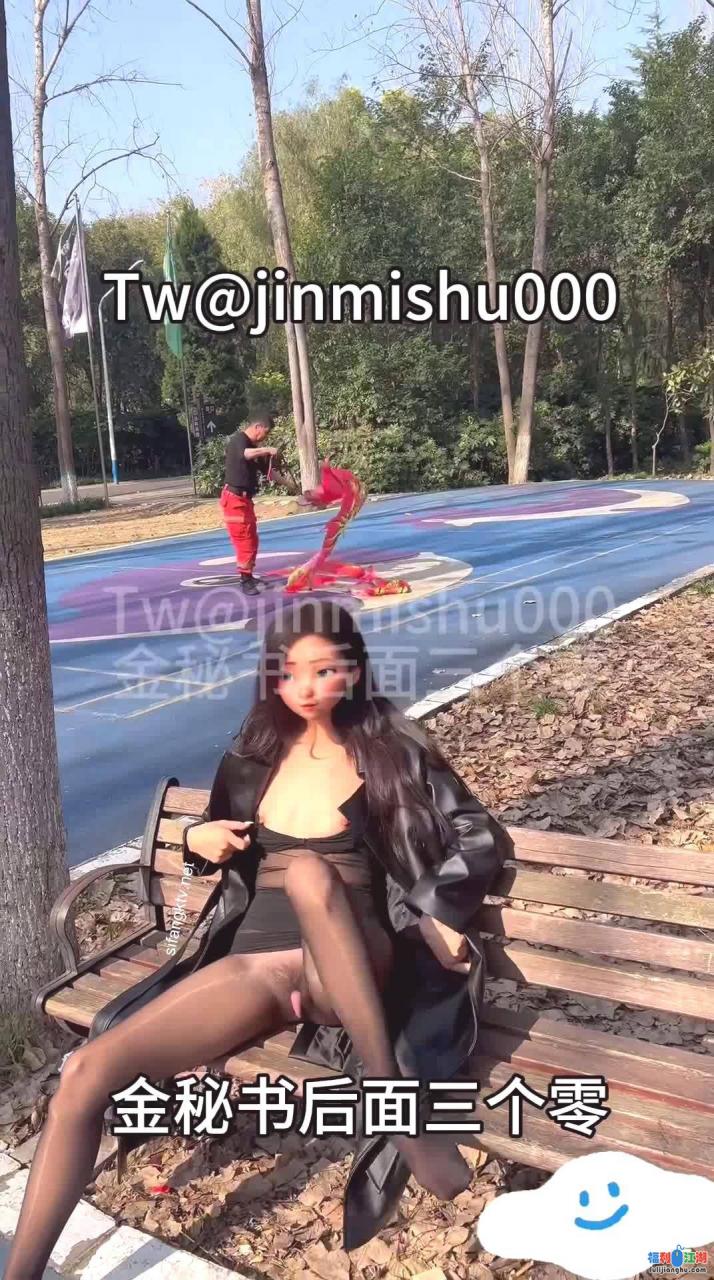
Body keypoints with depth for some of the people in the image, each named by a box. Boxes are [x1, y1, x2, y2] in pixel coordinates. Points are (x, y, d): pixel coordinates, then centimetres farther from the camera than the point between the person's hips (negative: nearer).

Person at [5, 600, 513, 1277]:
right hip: (253, 959, 4)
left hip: (352, 965, -4)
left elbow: (481, 836, 6)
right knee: (85, 1072, -16)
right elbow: (218, 839, 27)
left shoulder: (391, 749, 2)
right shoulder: (256, 751, 12)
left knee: (308, 870, -40)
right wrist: (198, 839, 4)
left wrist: (438, 910, -9)